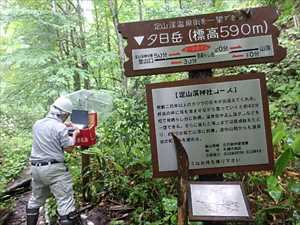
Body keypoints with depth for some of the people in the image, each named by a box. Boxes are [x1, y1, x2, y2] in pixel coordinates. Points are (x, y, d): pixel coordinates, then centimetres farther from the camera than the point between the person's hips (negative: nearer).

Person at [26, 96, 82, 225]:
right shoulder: (61, 127, -15)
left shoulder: (37, 124, 7)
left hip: (35, 168, 8)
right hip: (54, 169, -7)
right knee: (66, 202, -2)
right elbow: (69, 148, -10)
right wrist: (74, 135, 6)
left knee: (35, 200, 25)